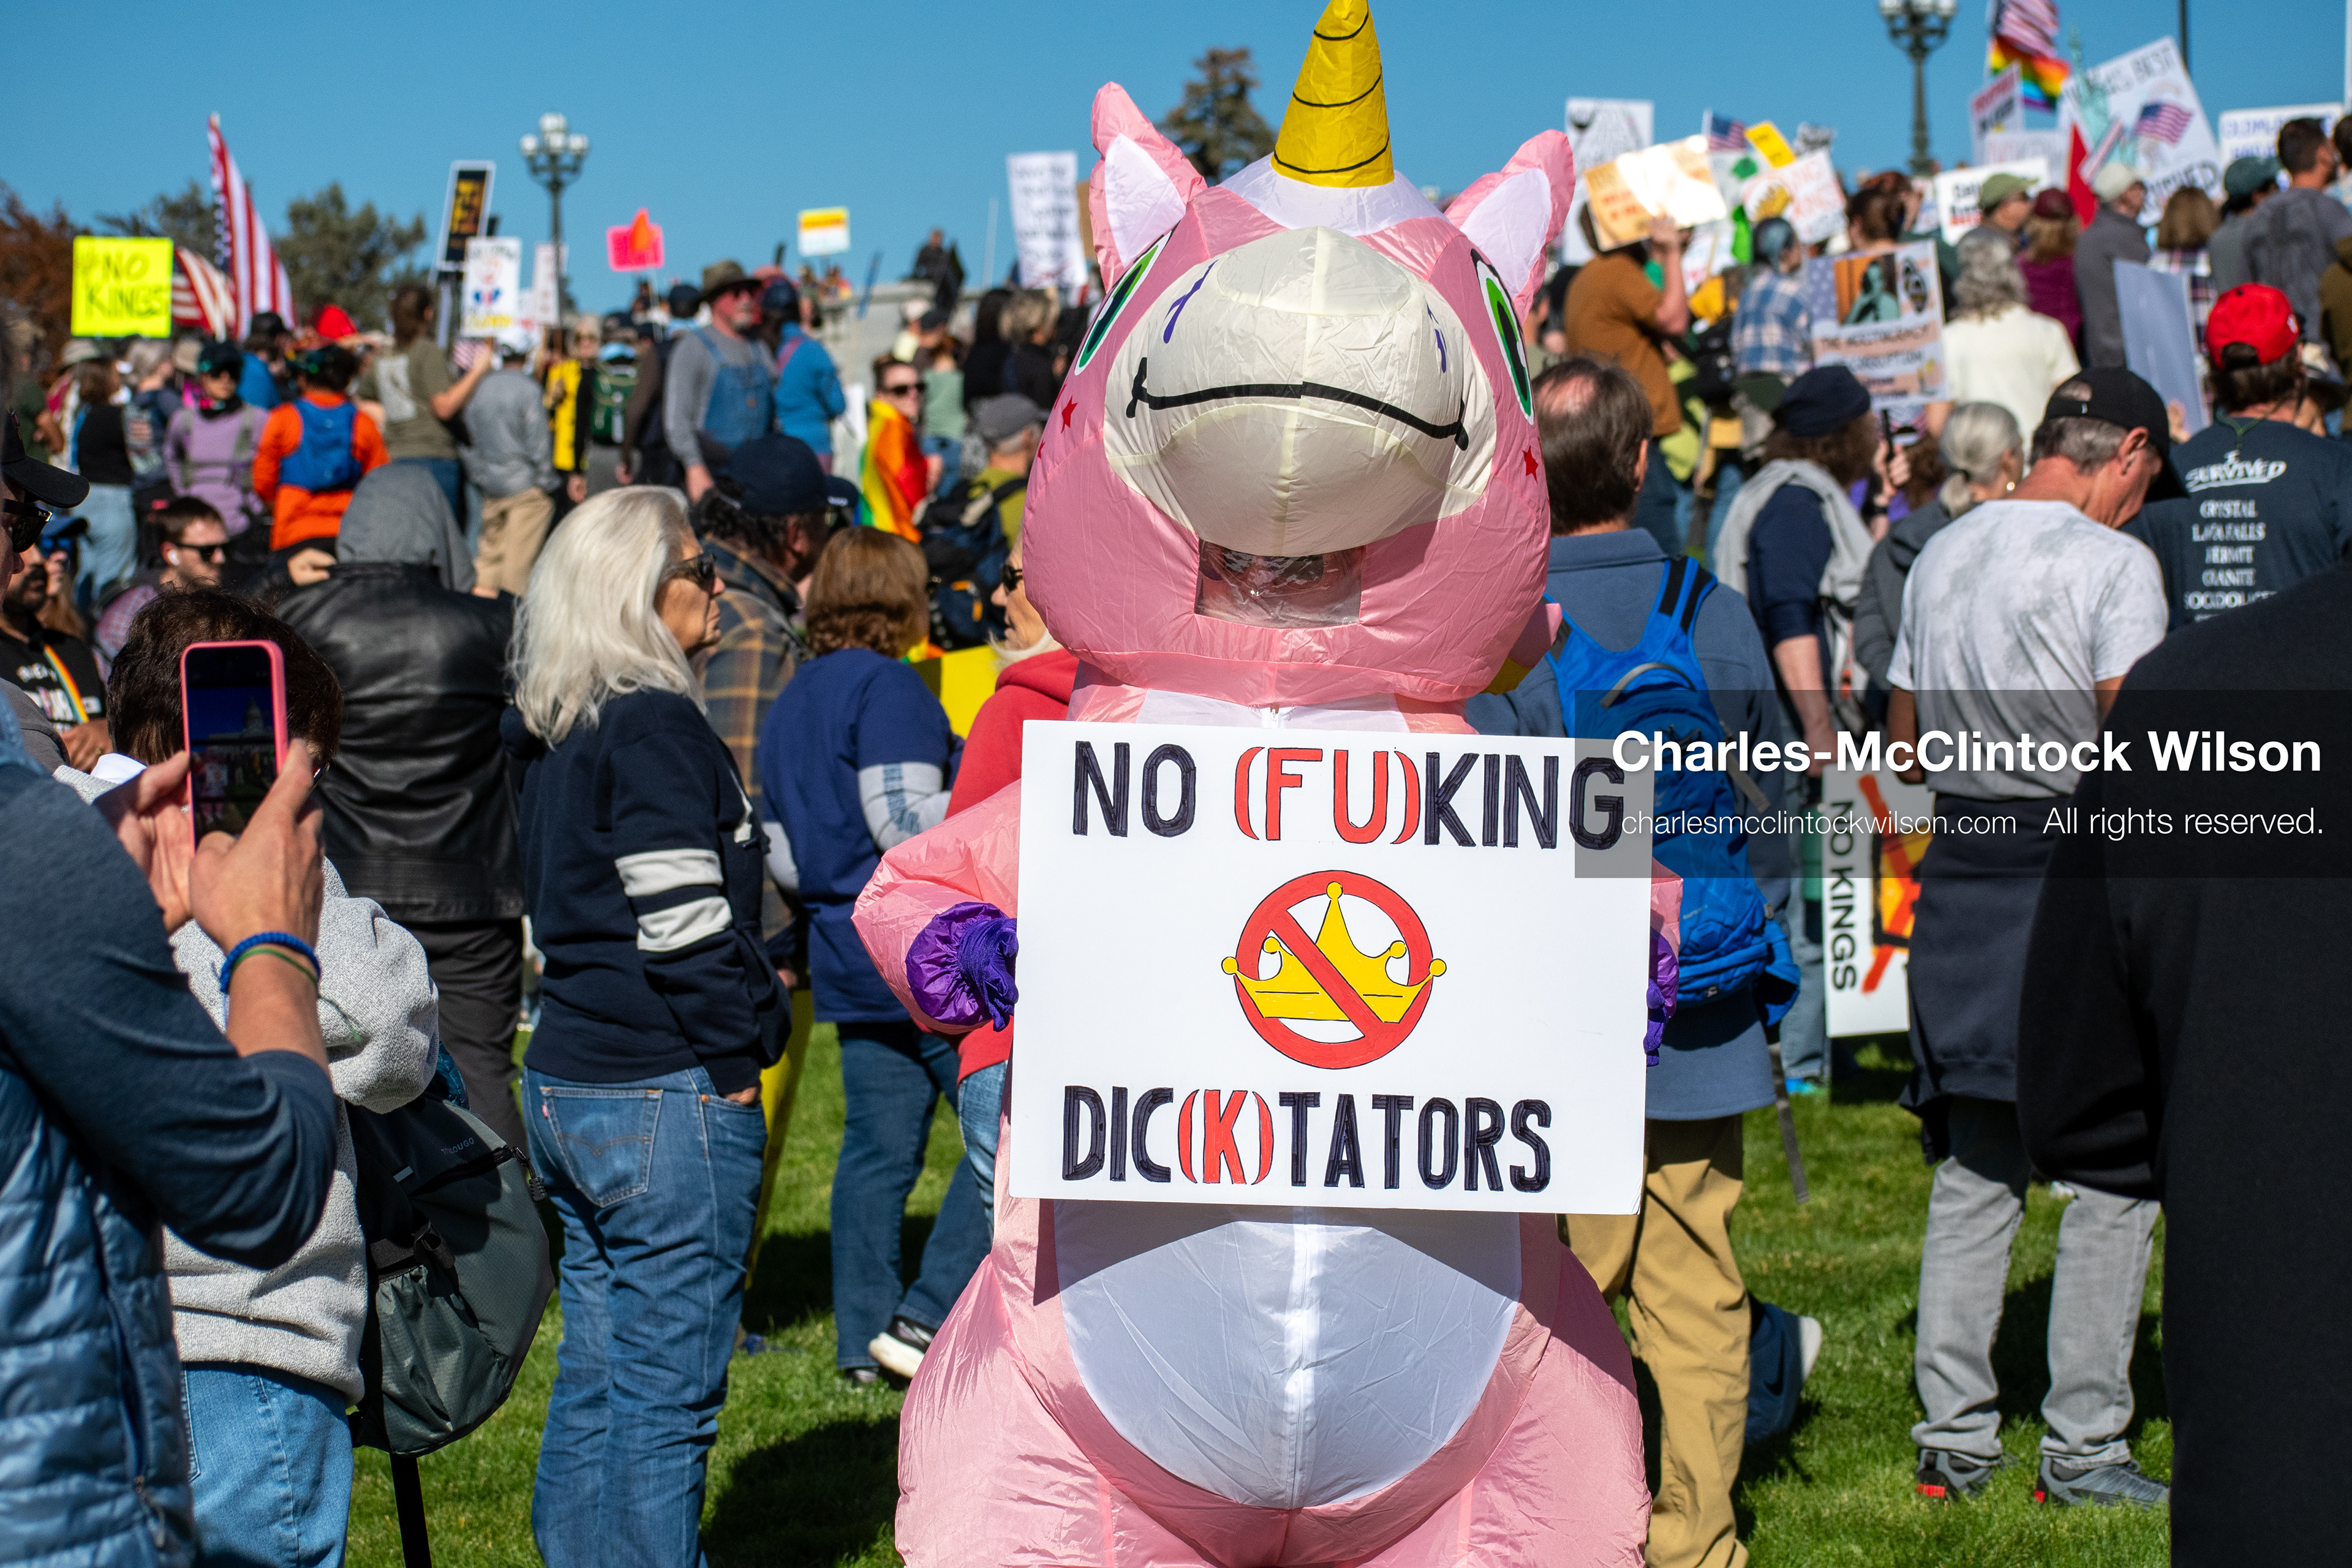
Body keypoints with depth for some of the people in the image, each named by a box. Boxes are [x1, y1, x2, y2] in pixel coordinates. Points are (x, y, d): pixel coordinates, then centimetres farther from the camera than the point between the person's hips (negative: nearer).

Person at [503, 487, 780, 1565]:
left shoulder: (547, 734, 14)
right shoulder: (654, 726, -13)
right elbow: (684, 920, -19)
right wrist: (737, 1056, -8)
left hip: (564, 1080, 9)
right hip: (668, 1095, -9)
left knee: (593, 1379, 14)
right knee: (666, 1400, -4)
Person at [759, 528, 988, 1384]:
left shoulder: (789, 701, 16)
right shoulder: (886, 686, -11)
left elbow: (781, 854, 18)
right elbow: (906, 821, -20)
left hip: (848, 962, 9)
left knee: (878, 1151, 12)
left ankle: (863, 1339, 15)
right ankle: (927, 1316, -7)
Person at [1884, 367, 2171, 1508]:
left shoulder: (1940, 555, 12)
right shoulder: (2115, 563, -9)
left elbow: (1903, 744, 18)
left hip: (1962, 871, 7)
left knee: (1973, 1171, 12)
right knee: (2113, 1171, 3)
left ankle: (1952, 1437, 13)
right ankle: (2082, 1446, 5)